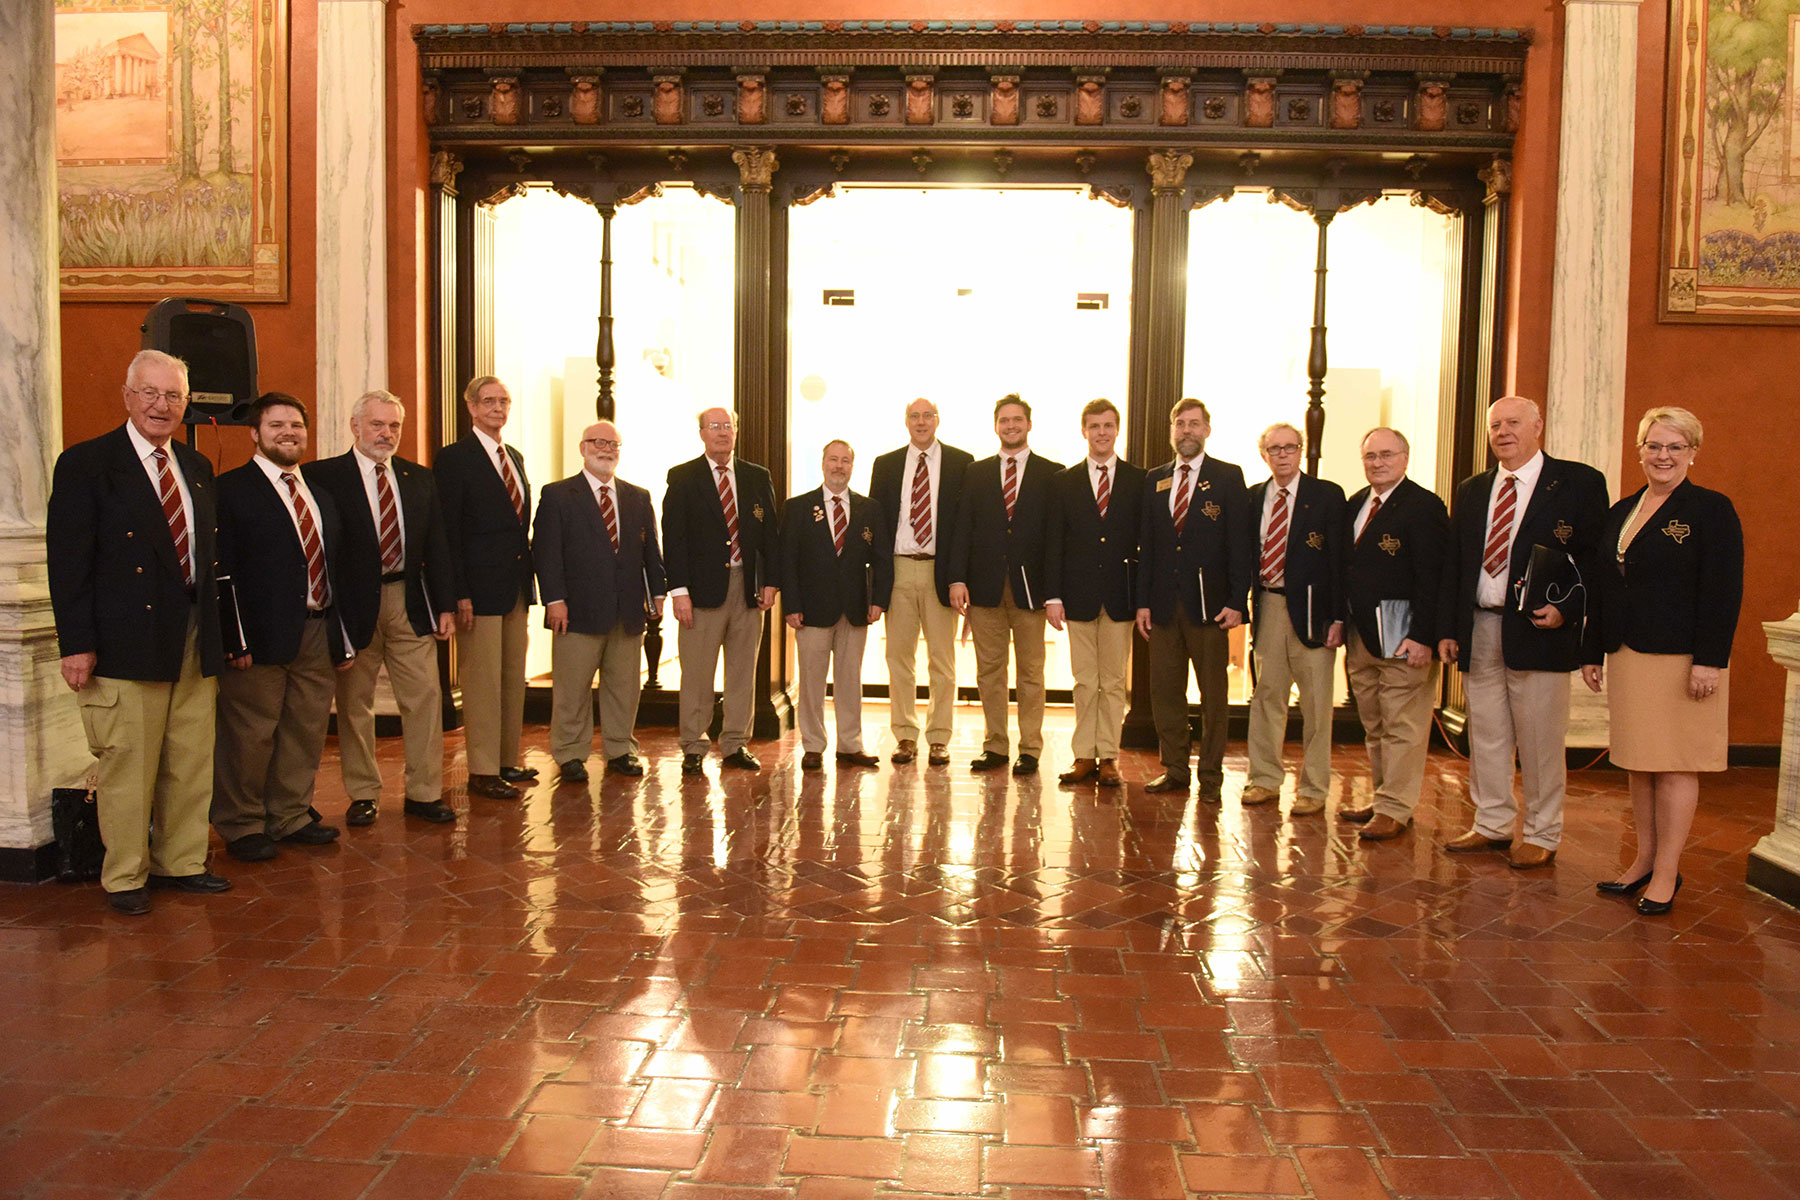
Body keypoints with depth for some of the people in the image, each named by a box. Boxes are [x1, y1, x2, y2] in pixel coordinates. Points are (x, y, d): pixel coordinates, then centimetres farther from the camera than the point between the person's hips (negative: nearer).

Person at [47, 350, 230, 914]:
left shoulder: (197, 468, 14)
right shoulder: (85, 464, -4)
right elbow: (68, 561, -8)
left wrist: (218, 631, 11)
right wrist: (77, 644, -13)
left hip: (195, 644, 6)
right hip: (127, 645, -6)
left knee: (192, 763, 11)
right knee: (127, 766, 2)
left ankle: (181, 862, 25)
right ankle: (125, 877, 16)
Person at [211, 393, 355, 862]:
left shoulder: (321, 495, 16)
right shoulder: (231, 490, -4)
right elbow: (222, 571, -10)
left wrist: (343, 640, 13)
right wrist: (235, 641, -17)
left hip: (319, 634, 6)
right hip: (260, 638, -6)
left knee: (307, 732, 13)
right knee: (249, 738, 2)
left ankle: (291, 817, 28)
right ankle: (242, 827, 18)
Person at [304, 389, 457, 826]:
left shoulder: (419, 478, 10)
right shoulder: (322, 476, -3)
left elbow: (436, 545, 11)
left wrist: (445, 605, 6)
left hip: (410, 600, 3)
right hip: (354, 604, -3)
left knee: (425, 695, 2)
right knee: (354, 703, 7)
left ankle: (424, 793, 12)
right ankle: (363, 794, 20)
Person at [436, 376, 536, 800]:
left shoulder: (515, 457, 15)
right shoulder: (454, 458, -7)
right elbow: (447, 531, -12)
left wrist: (528, 575, 11)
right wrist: (459, 594, -17)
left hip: (516, 587, 8)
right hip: (480, 587, -8)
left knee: (513, 678, 12)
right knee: (482, 681, -2)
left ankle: (507, 761, 22)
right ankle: (482, 772, 5)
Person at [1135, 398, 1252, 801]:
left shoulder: (1228, 477, 1)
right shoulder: (1154, 480, 12)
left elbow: (1239, 543, -4)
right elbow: (1146, 545, 11)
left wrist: (1236, 601, -11)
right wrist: (1143, 601, 5)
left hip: (1209, 601, -3)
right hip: (1164, 601, 4)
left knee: (1213, 694, 3)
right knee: (1165, 689, 7)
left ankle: (1211, 776, 12)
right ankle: (1174, 769, 19)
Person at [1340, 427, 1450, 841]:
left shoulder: (1423, 506, -9)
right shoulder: (1354, 505, 14)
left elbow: (1432, 578, -15)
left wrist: (1423, 636, -20)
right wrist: (1340, 622, 8)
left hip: (1402, 636, -8)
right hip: (1360, 635, 8)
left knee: (1402, 728, -1)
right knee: (1374, 727, 15)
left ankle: (1395, 810, 6)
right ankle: (1380, 799, 25)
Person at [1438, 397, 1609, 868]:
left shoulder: (1579, 483, 0)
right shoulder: (1471, 491, 14)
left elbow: (1595, 558, -4)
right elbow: (1454, 563, 14)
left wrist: (1566, 609, -16)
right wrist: (1448, 629, 8)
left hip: (1539, 630, -5)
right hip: (1478, 631, 5)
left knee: (1540, 738, 2)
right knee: (1486, 734, 11)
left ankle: (1542, 836, 15)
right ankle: (1491, 824, 24)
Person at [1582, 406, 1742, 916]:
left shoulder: (1711, 509, -4)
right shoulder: (1621, 512, 13)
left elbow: (1723, 592, -11)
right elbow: (1602, 588, 15)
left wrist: (1710, 660, -17)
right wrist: (1593, 652, 13)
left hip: (1682, 658, -6)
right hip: (1627, 655, 6)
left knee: (1674, 765, 0)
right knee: (1638, 764, 11)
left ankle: (1666, 873, 7)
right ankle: (1644, 861, 20)